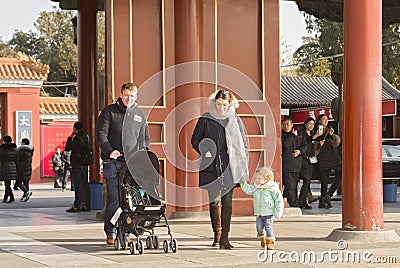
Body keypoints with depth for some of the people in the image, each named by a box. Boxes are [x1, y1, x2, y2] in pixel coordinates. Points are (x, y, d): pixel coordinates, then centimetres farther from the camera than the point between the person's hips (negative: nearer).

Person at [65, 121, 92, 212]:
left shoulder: (78, 138, -15)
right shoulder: (86, 137, 12)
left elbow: (67, 148, -11)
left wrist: (70, 137, 0)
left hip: (77, 164, -8)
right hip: (85, 164, 8)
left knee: (77, 185, -9)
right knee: (85, 184, 9)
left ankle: (77, 206, -11)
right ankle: (87, 205, 10)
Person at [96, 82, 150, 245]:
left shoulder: (140, 115, 17)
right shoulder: (109, 112, 5)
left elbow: (145, 138, 22)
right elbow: (101, 134, -1)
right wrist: (109, 151, -16)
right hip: (113, 163, -3)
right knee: (114, 198, -8)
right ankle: (111, 233, -1)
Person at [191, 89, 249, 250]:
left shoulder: (235, 120, 7)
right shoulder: (205, 120, 5)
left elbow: (243, 145, 10)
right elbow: (195, 140, 11)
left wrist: (243, 167, 3)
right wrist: (204, 152, -7)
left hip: (229, 166, 0)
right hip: (211, 167, 0)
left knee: (227, 200, -4)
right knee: (214, 200, 2)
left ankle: (224, 237, -4)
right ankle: (217, 234, 16)